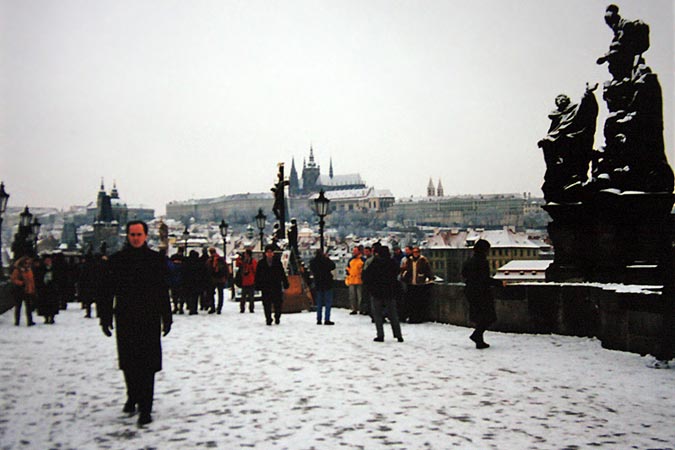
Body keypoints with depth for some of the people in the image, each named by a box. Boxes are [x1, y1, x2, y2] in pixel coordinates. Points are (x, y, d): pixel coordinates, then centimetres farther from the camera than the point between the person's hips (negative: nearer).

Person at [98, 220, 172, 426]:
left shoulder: (156, 260, 2)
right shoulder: (117, 260, 4)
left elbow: (163, 292, 4)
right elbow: (109, 291, 6)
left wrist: (166, 318, 4)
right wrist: (105, 317, 3)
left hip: (150, 319, -2)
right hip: (125, 319, 2)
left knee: (147, 364, -3)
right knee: (128, 363, 12)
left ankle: (145, 408, 1)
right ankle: (133, 397, 35)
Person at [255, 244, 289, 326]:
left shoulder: (277, 261, 6)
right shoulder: (261, 263, 5)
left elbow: (282, 274, 9)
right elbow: (258, 275, 7)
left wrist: (285, 284, 6)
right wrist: (258, 285, -1)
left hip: (276, 286, 0)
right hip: (265, 287, 0)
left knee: (277, 304, 0)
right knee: (267, 305, 0)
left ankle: (277, 317, 19)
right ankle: (268, 320, 9)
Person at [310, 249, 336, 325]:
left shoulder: (312, 262, 0)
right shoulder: (325, 260, -17)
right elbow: (333, 266, -6)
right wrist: (328, 258, 4)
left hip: (318, 284, 5)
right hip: (327, 284, -5)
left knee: (319, 303, 14)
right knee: (328, 302, 0)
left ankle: (319, 319, 14)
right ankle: (327, 320, -4)